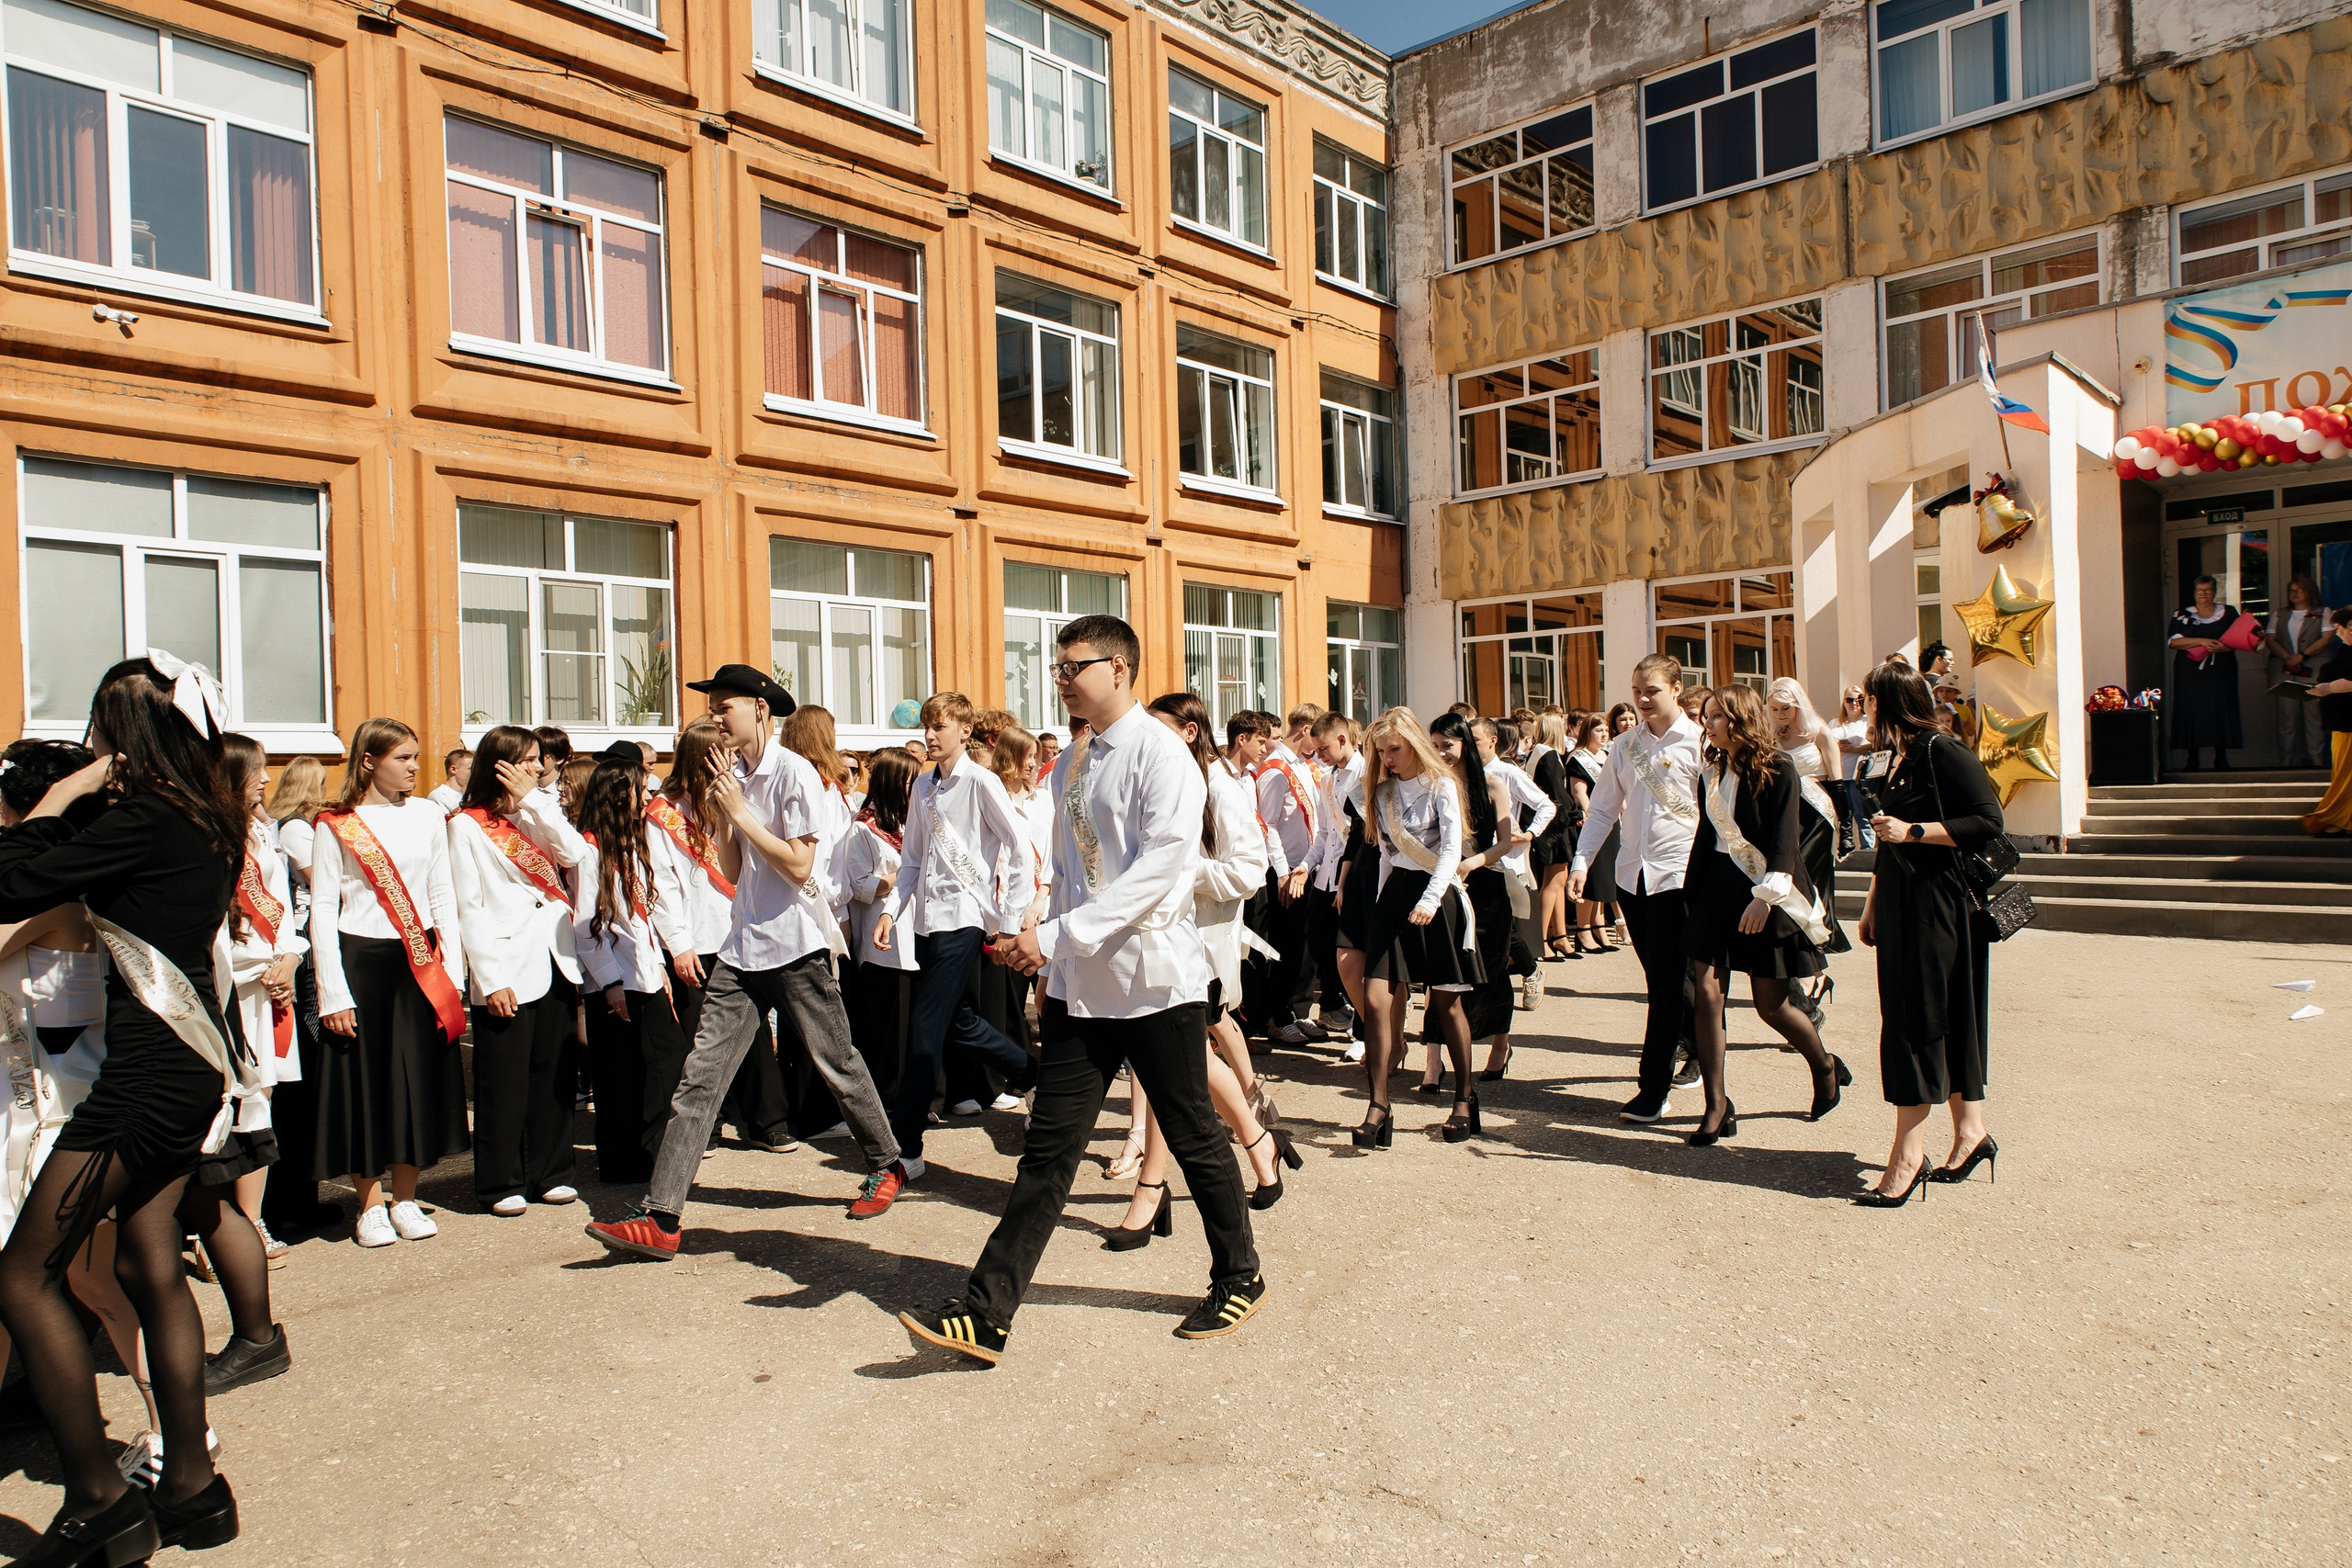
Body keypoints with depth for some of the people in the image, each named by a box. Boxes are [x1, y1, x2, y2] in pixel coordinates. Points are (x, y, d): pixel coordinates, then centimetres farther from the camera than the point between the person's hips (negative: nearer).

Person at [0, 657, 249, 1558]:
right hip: (192, 1067, 9)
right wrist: (81, 804, 9)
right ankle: (190, 1487, 24)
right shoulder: (202, 820, 11)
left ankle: (99, 1501, 9)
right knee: (151, 1271, 16)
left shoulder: (138, 821, -15)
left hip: (149, 1071, -9)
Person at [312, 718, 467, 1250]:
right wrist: (333, 993, -9)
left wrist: (453, 970, 2)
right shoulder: (336, 825, -2)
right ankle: (371, 1205, 15)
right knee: (365, 1081, 3)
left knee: (419, 1079, 6)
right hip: (361, 961, -3)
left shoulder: (429, 816, 7)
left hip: (420, 962, 3)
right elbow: (322, 909, -3)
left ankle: (406, 1200, 19)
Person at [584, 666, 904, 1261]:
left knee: (836, 1064, 8)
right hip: (742, 945, 7)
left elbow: (799, 866, -17)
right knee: (699, 1076, -1)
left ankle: (884, 1166, 30)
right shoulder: (735, 777, 12)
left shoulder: (793, 773, -10)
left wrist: (741, 812, -14)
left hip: (796, 945, -6)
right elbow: (733, 872, 12)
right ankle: (660, 1217, 0)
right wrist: (720, 815, -2)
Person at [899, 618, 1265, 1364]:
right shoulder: (1071, 764, 13)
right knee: (1049, 1148, 5)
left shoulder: (1159, 751, -11)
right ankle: (986, 1314, 7)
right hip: (1081, 983, 6)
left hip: (1155, 980, -6)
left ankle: (1239, 1280, 30)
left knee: (1193, 1139, 9)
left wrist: (1056, 936, -24)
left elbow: (1162, 864, -21)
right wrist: (1051, 963, 14)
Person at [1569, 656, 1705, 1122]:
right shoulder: (1625, 745, 10)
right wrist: (1581, 862, 1)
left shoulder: (1698, 742, -5)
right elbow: (1603, 809, 11)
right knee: (1662, 979, 14)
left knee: (1665, 984, -3)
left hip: (1678, 873, -5)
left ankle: (1653, 1087, 3)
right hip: (1632, 873, 5)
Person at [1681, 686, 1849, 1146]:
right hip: (1718, 887, 6)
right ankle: (1718, 1107, 3)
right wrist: (1691, 893, 16)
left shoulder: (1778, 770, -9)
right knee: (1705, 993, -5)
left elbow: (1785, 840, -15)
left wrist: (1766, 895, -24)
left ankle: (1827, 1070, 31)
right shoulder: (1712, 774, 10)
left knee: (1771, 1005, 1)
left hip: (1766, 894, -5)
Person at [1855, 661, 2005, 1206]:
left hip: (1939, 903, -9)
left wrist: (1913, 831, -18)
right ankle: (1970, 1133, 19)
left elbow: (1988, 821, -19)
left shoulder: (1943, 753, -12)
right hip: (1900, 905, 9)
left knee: (1918, 1022, -8)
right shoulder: (1900, 758, 15)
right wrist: (1872, 906, 21)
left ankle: (1908, 1155, -5)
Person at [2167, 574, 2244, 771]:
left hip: (2220, 673, 1)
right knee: (2191, 712, -4)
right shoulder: (2181, 615, 9)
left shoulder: (2229, 613, 11)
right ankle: (2192, 760, -1)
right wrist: (2201, 641, -14)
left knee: (2221, 711, -3)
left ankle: (2221, 758, 3)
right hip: (2190, 674, -1)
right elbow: (2173, 641, -3)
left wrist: (2217, 647, -17)